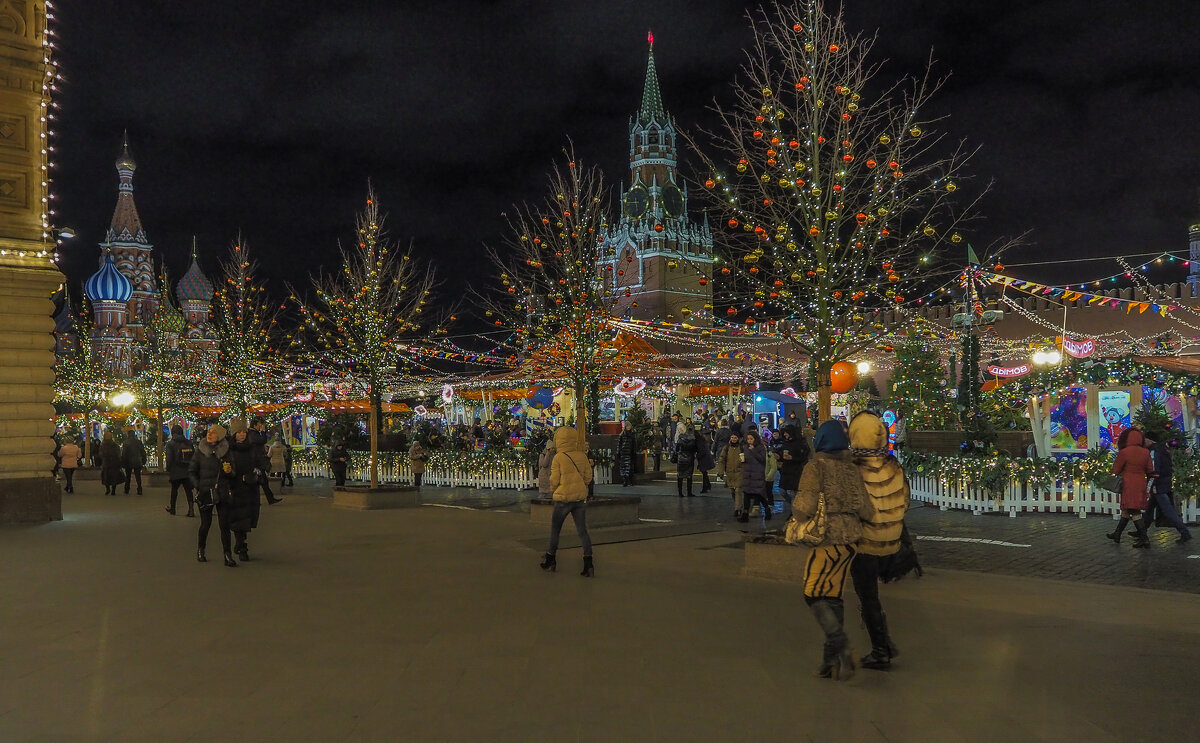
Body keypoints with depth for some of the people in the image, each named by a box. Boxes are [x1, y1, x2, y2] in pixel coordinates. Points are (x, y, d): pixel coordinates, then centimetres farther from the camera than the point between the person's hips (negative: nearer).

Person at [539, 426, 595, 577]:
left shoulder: (559, 457, -10)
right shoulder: (582, 456, 2)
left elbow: (554, 479, -7)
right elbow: (588, 477, 7)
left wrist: (553, 491, 13)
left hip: (563, 498, -3)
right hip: (581, 498, 4)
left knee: (555, 529, 13)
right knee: (582, 530, 3)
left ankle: (551, 560, 23)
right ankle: (588, 563, -5)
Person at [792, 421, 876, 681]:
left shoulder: (816, 467, -9)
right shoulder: (852, 468, 7)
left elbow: (805, 505, -19)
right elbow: (865, 509, 6)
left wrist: (796, 520, 1)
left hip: (827, 539, -6)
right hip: (851, 539, 6)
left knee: (814, 594, 0)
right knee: (833, 596, 13)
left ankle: (841, 646, -17)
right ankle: (832, 659, 16)